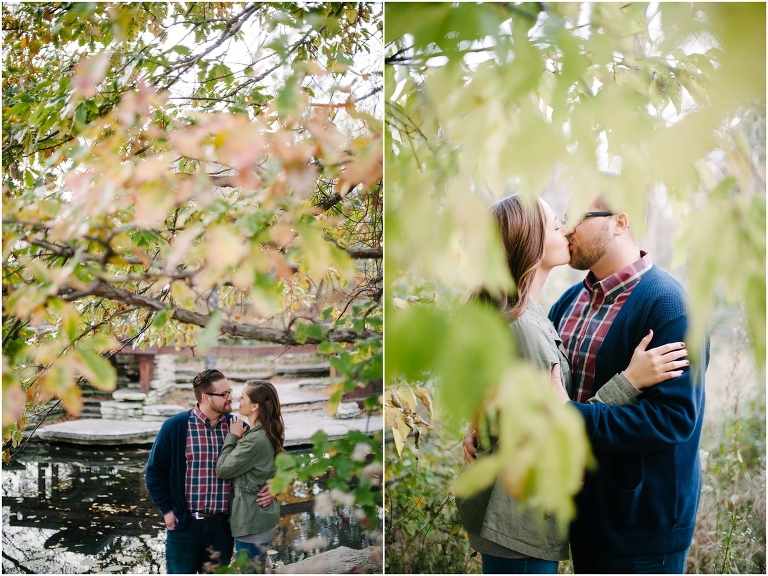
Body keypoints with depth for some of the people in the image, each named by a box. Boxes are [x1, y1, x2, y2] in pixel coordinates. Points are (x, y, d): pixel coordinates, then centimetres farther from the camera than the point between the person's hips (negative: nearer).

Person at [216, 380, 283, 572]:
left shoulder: (255, 440, -24)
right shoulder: (267, 434, 7)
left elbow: (222, 469, -16)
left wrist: (233, 437, -8)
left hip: (252, 521, -10)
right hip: (262, 516, 10)